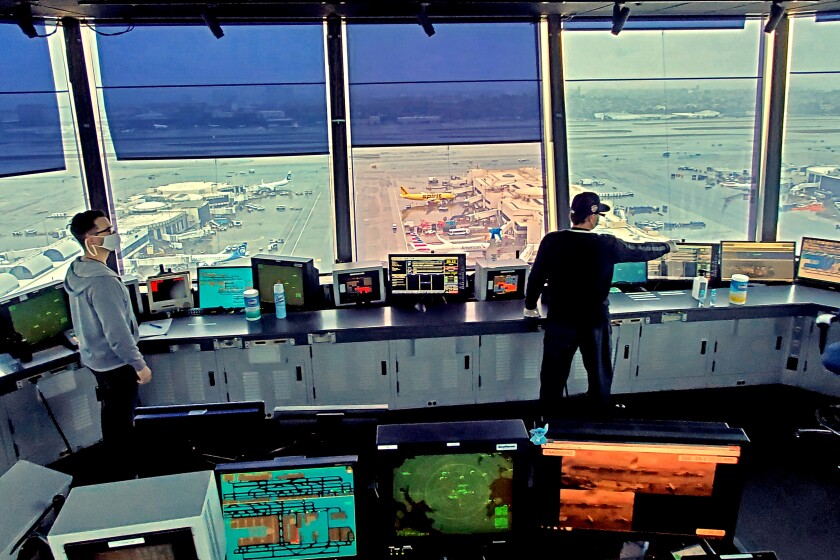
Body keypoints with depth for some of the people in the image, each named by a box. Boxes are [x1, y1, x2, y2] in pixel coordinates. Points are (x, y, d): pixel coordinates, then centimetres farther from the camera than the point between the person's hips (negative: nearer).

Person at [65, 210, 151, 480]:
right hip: (115, 362, -10)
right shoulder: (102, 280, -30)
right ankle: (124, 476, 20)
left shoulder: (76, 271, 1)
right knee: (122, 421, 5)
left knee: (111, 415, 24)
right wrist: (139, 364, -19)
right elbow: (117, 331, -28)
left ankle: (115, 469, 41)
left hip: (94, 357, 10)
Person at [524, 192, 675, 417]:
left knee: (554, 373, 13)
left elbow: (537, 276, -3)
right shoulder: (606, 245, -13)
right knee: (600, 373, 19)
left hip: (560, 321, 1)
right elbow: (641, 251, 4)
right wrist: (667, 247, 24)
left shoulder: (552, 241, -11)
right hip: (594, 322, 0)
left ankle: (548, 418, 25)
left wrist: (530, 306, 13)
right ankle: (600, 416, 35)